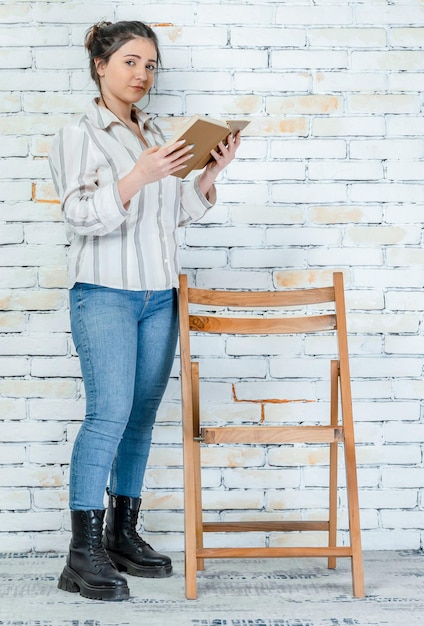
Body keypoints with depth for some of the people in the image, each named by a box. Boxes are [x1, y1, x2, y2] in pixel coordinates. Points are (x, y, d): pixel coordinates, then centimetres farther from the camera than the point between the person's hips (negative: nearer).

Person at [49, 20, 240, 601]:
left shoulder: (157, 135, 16)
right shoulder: (77, 135, -1)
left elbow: (181, 212, 15)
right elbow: (83, 216, -12)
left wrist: (210, 173, -1)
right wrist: (140, 176, -24)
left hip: (159, 295, 6)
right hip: (104, 294, -6)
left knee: (142, 416, 6)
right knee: (109, 414, -14)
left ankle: (123, 535, 16)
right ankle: (83, 554, -8)